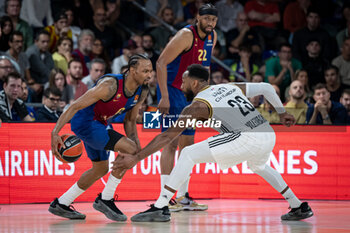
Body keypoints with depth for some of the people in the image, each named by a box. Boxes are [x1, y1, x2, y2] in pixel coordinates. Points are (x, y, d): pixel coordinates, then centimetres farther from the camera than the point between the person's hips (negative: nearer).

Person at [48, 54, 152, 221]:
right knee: (129, 149, -21)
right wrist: (55, 132, -38)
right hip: (85, 123, -10)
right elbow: (75, 107, -29)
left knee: (101, 169, 21)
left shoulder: (142, 92, -5)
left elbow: (130, 120, 10)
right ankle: (105, 199, -10)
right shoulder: (109, 85, -30)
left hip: (101, 124, 10)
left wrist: (135, 142, -8)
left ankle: (61, 204, 33)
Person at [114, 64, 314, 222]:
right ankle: (299, 208, 43)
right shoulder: (230, 87, 22)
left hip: (248, 139, -8)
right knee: (258, 166, 41)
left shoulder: (198, 105, 3)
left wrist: (136, 158, 2)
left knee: (189, 155, -3)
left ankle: (160, 208, -10)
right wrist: (282, 112, 36)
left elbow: (168, 136, 0)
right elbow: (267, 88, 24)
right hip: (269, 135, 8)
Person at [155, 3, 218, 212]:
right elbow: (161, 63, -22)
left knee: (188, 143, 10)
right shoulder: (186, 35, -19)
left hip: (190, 93, 9)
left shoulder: (212, 37, 5)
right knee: (172, 142, -12)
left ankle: (183, 197, 16)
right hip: (172, 91, -8)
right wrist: (164, 97, -27)